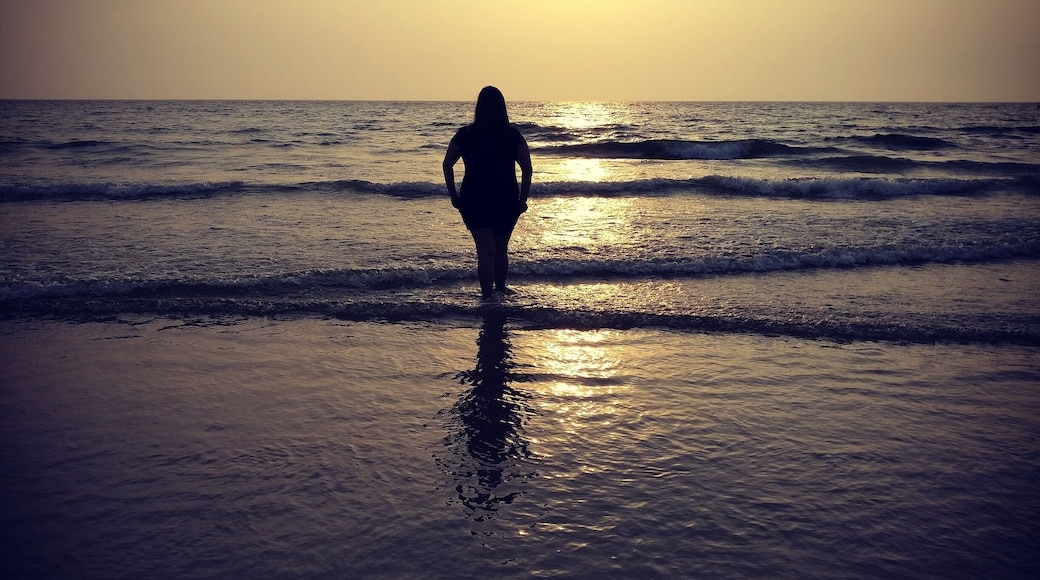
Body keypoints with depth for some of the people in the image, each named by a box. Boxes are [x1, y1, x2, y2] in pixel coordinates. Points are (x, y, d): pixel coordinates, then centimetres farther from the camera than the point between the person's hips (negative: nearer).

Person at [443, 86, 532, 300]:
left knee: (485, 250, 1)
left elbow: (447, 165, -4)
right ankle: (500, 287, 34)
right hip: (507, 200, 1)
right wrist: (523, 199, 0)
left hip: (474, 200, -1)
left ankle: (488, 295, -2)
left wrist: (454, 196, 2)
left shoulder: (466, 134, -2)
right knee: (501, 248, 19)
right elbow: (527, 168, -7)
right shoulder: (513, 134, -2)